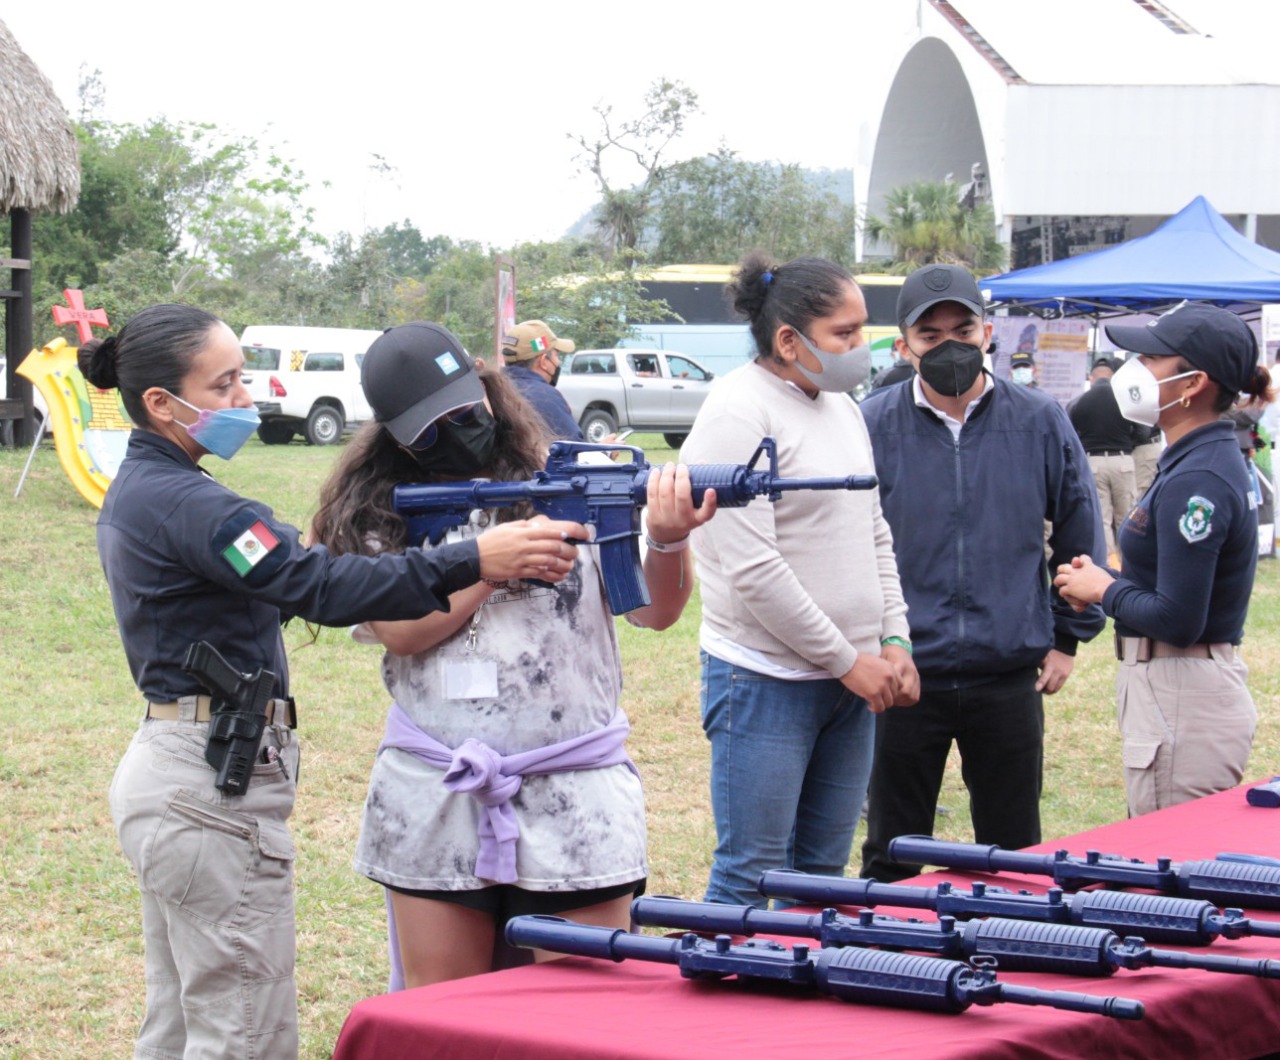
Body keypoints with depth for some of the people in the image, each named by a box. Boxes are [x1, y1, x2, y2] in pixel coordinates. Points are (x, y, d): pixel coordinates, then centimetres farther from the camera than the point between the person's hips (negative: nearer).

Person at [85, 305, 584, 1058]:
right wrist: (476, 562, -31)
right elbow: (320, 587, -28)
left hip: (166, 769, 11)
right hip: (213, 788, -11)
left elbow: (279, 568, 13)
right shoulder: (181, 502, -19)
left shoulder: (139, 491, 13)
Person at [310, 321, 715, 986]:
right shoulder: (378, 515, 6)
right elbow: (400, 630, -8)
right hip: (433, 803, 2)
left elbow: (656, 611, -6)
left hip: (574, 804, -1)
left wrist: (669, 539, -26)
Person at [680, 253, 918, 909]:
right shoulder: (737, 414, -14)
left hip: (853, 676, 8)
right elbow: (752, 570, -19)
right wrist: (847, 661, -13)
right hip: (766, 681, -8)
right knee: (751, 880, -3)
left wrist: (894, 640, 7)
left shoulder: (841, 406, 13)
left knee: (823, 873, 13)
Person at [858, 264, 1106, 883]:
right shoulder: (871, 426, -3)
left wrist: (1067, 638, 10)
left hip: (1011, 677, 1)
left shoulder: (1040, 423, 1)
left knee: (1014, 856, 11)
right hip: (904, 676, -1)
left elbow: (1080, 536, 11)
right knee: (891, 855, 9)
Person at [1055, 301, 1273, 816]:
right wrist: (1106, 582, 4)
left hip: (1184, 701, -10)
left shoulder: (1196, 483, -20)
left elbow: (1178, 620, -24)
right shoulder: (1205, 461, 11)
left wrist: (1105, 590, -7)